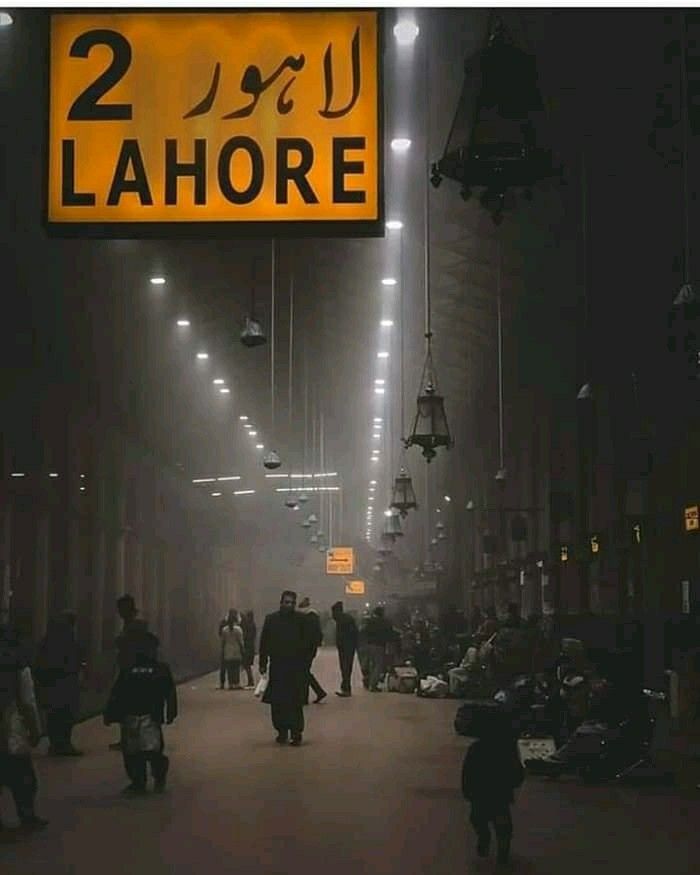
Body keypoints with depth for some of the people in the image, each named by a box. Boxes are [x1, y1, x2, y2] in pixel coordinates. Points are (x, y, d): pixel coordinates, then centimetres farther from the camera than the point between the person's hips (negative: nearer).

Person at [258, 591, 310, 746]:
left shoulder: (301, 620, 1)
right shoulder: (271, 619, 5)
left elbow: (307, 642, 1)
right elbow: (264, 643, 6)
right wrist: (262, 663, 1)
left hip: (296, 668, -2)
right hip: (277, 667, 2)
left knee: (296, 703, -4)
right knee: (277, 702, 5)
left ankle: (296, 733, 2)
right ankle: (282, 731, 16)